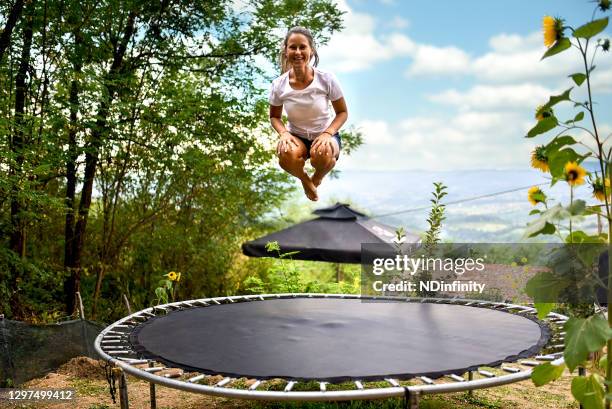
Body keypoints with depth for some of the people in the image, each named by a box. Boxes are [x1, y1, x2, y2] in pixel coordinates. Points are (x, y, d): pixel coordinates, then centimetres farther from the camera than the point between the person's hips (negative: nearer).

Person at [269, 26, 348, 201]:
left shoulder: (327, 79, -16)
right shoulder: (279, 85, -11)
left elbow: (342, 112, -5)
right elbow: (275, 116, 5)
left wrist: (327, 134, -23)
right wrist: (283, 133, -17)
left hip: (325, 134, -1)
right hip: (296, 137, 1)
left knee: (322, 155, -37)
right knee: (286, 156, -35)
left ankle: (317, 178, 6)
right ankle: (304, 179, 5)